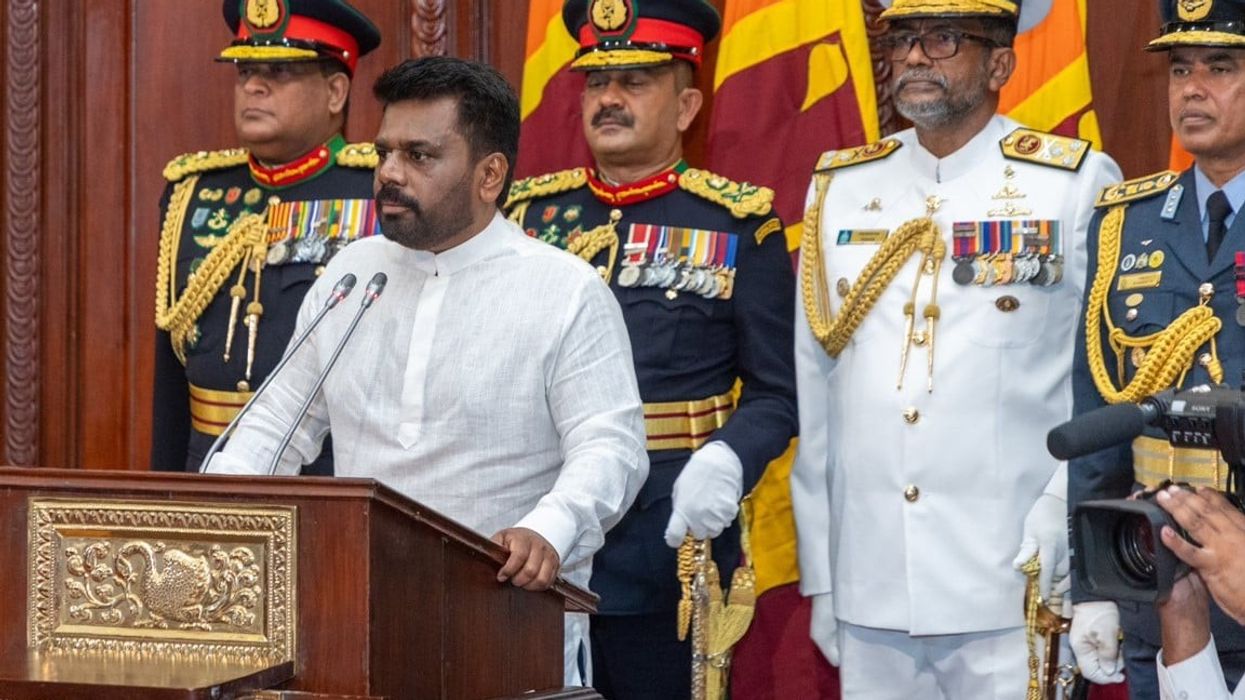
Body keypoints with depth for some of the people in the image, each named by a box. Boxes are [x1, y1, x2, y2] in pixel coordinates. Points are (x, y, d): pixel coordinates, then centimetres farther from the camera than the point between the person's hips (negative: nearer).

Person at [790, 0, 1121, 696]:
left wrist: (1064, 509, -15)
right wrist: (820, 579, 9)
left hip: (1015, 595, -3)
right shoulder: (839, 188, 10)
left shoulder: (1079, 185, -1)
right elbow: (813, 392, 10)